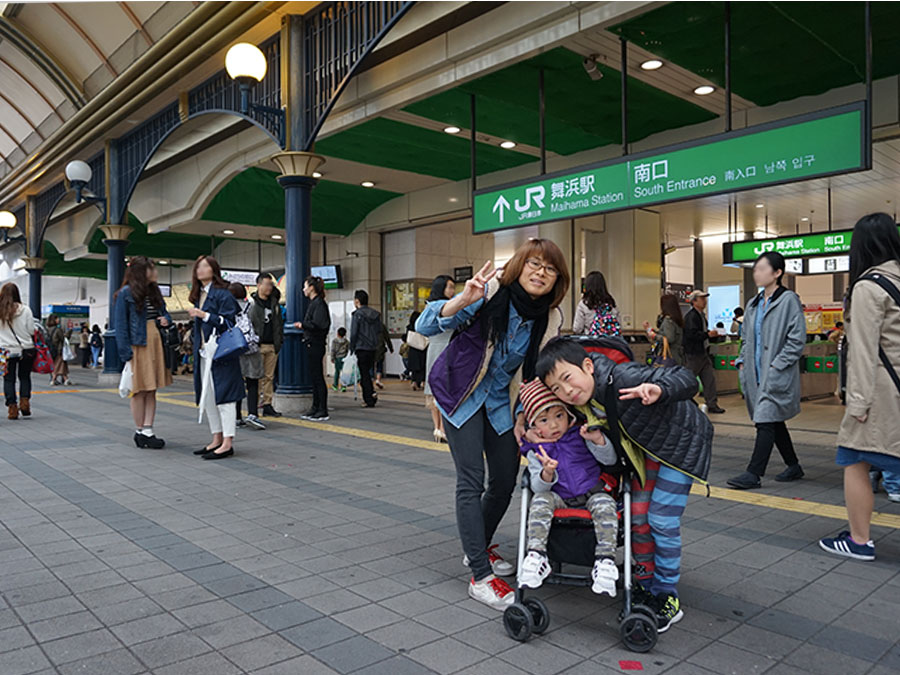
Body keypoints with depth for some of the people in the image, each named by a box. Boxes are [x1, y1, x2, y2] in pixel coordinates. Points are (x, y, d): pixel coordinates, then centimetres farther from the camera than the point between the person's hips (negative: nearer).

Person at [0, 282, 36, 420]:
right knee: (25, 377, 15)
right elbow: (31, 330, -4)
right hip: (26, 349, 0)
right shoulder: (25, 310, -6)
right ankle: (24, 402, 6)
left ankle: (12, 408, 5)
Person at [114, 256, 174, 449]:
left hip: (156, 343, 6)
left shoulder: (154, 291, 14)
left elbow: (164, 313, 26)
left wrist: (166, 319, 0)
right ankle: (139, 431, 12)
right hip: (138, 345, -6)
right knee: (139, 390, 1)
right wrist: (126, 353, -15)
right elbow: (120, 324, -8)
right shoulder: (125, 293, -6)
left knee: (151, 390, 6)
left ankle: (148, 431, 10)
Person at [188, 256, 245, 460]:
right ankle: (217, 439, 21)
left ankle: (228, 443, -2)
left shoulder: (222, 294, -9)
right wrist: (197, 349, 18)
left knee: (222, 396, -7)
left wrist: (203, 315, -19)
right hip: (204, 354, 9)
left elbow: (228, 322, -15)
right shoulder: (199, 296, 17)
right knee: (206, 397, 11)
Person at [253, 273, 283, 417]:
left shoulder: (274, 302, 14)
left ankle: (267, 405, 12)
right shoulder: (252, 302, -2)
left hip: (272, 345, 5)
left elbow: (279, 322, 20)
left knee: (269, 377, 7)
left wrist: (279, 340, 12)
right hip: (258, 345, -5)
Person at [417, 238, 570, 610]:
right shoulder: (489, 294, -22)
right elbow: (425, 326, -26)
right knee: (471, 481, -10)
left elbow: (536, 373, 5)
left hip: (501, 402, 5)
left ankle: (478, 549, 33)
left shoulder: (550, 318, -7)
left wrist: (522, 417, 0)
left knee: (505, 482, 8)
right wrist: (464, 300, -42)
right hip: (462, 394, -5)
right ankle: (480, 577, -2)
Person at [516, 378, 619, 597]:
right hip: (558, 497, 1)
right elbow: (538, 487, -6)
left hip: (591, 493, 0)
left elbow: (611, 460, -1)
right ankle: (536, 556, -30)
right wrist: (546, 474, -31)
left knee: (605, 505, -31)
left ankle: (605, 561, -31)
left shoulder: (581, 434, -1)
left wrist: (597, 439, -22)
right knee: (540, 501, -29)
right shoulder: (535, 449, 0)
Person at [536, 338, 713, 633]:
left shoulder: (623, 378, -37)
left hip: (681, 442, -6)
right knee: (637, 515, 4)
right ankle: (646, 586, 23)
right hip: (645, 448, 6)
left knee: (662, 520, -6)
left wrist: (658, 390, -55)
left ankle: (668, 598, 11)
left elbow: (686, 380, -36)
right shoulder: (583, 403, -15)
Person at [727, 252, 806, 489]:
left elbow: (797, 340, -12)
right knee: (775, 422, 15)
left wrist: (776, 366, -16)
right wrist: (742, 362, 9)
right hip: (756, 374, 8)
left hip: (777, 377, -8)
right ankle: (794, 467, 29)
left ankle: (753, 474, -8)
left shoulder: (788, 300, -8)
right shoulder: (753, 305, 15)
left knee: (766, 422, -10)